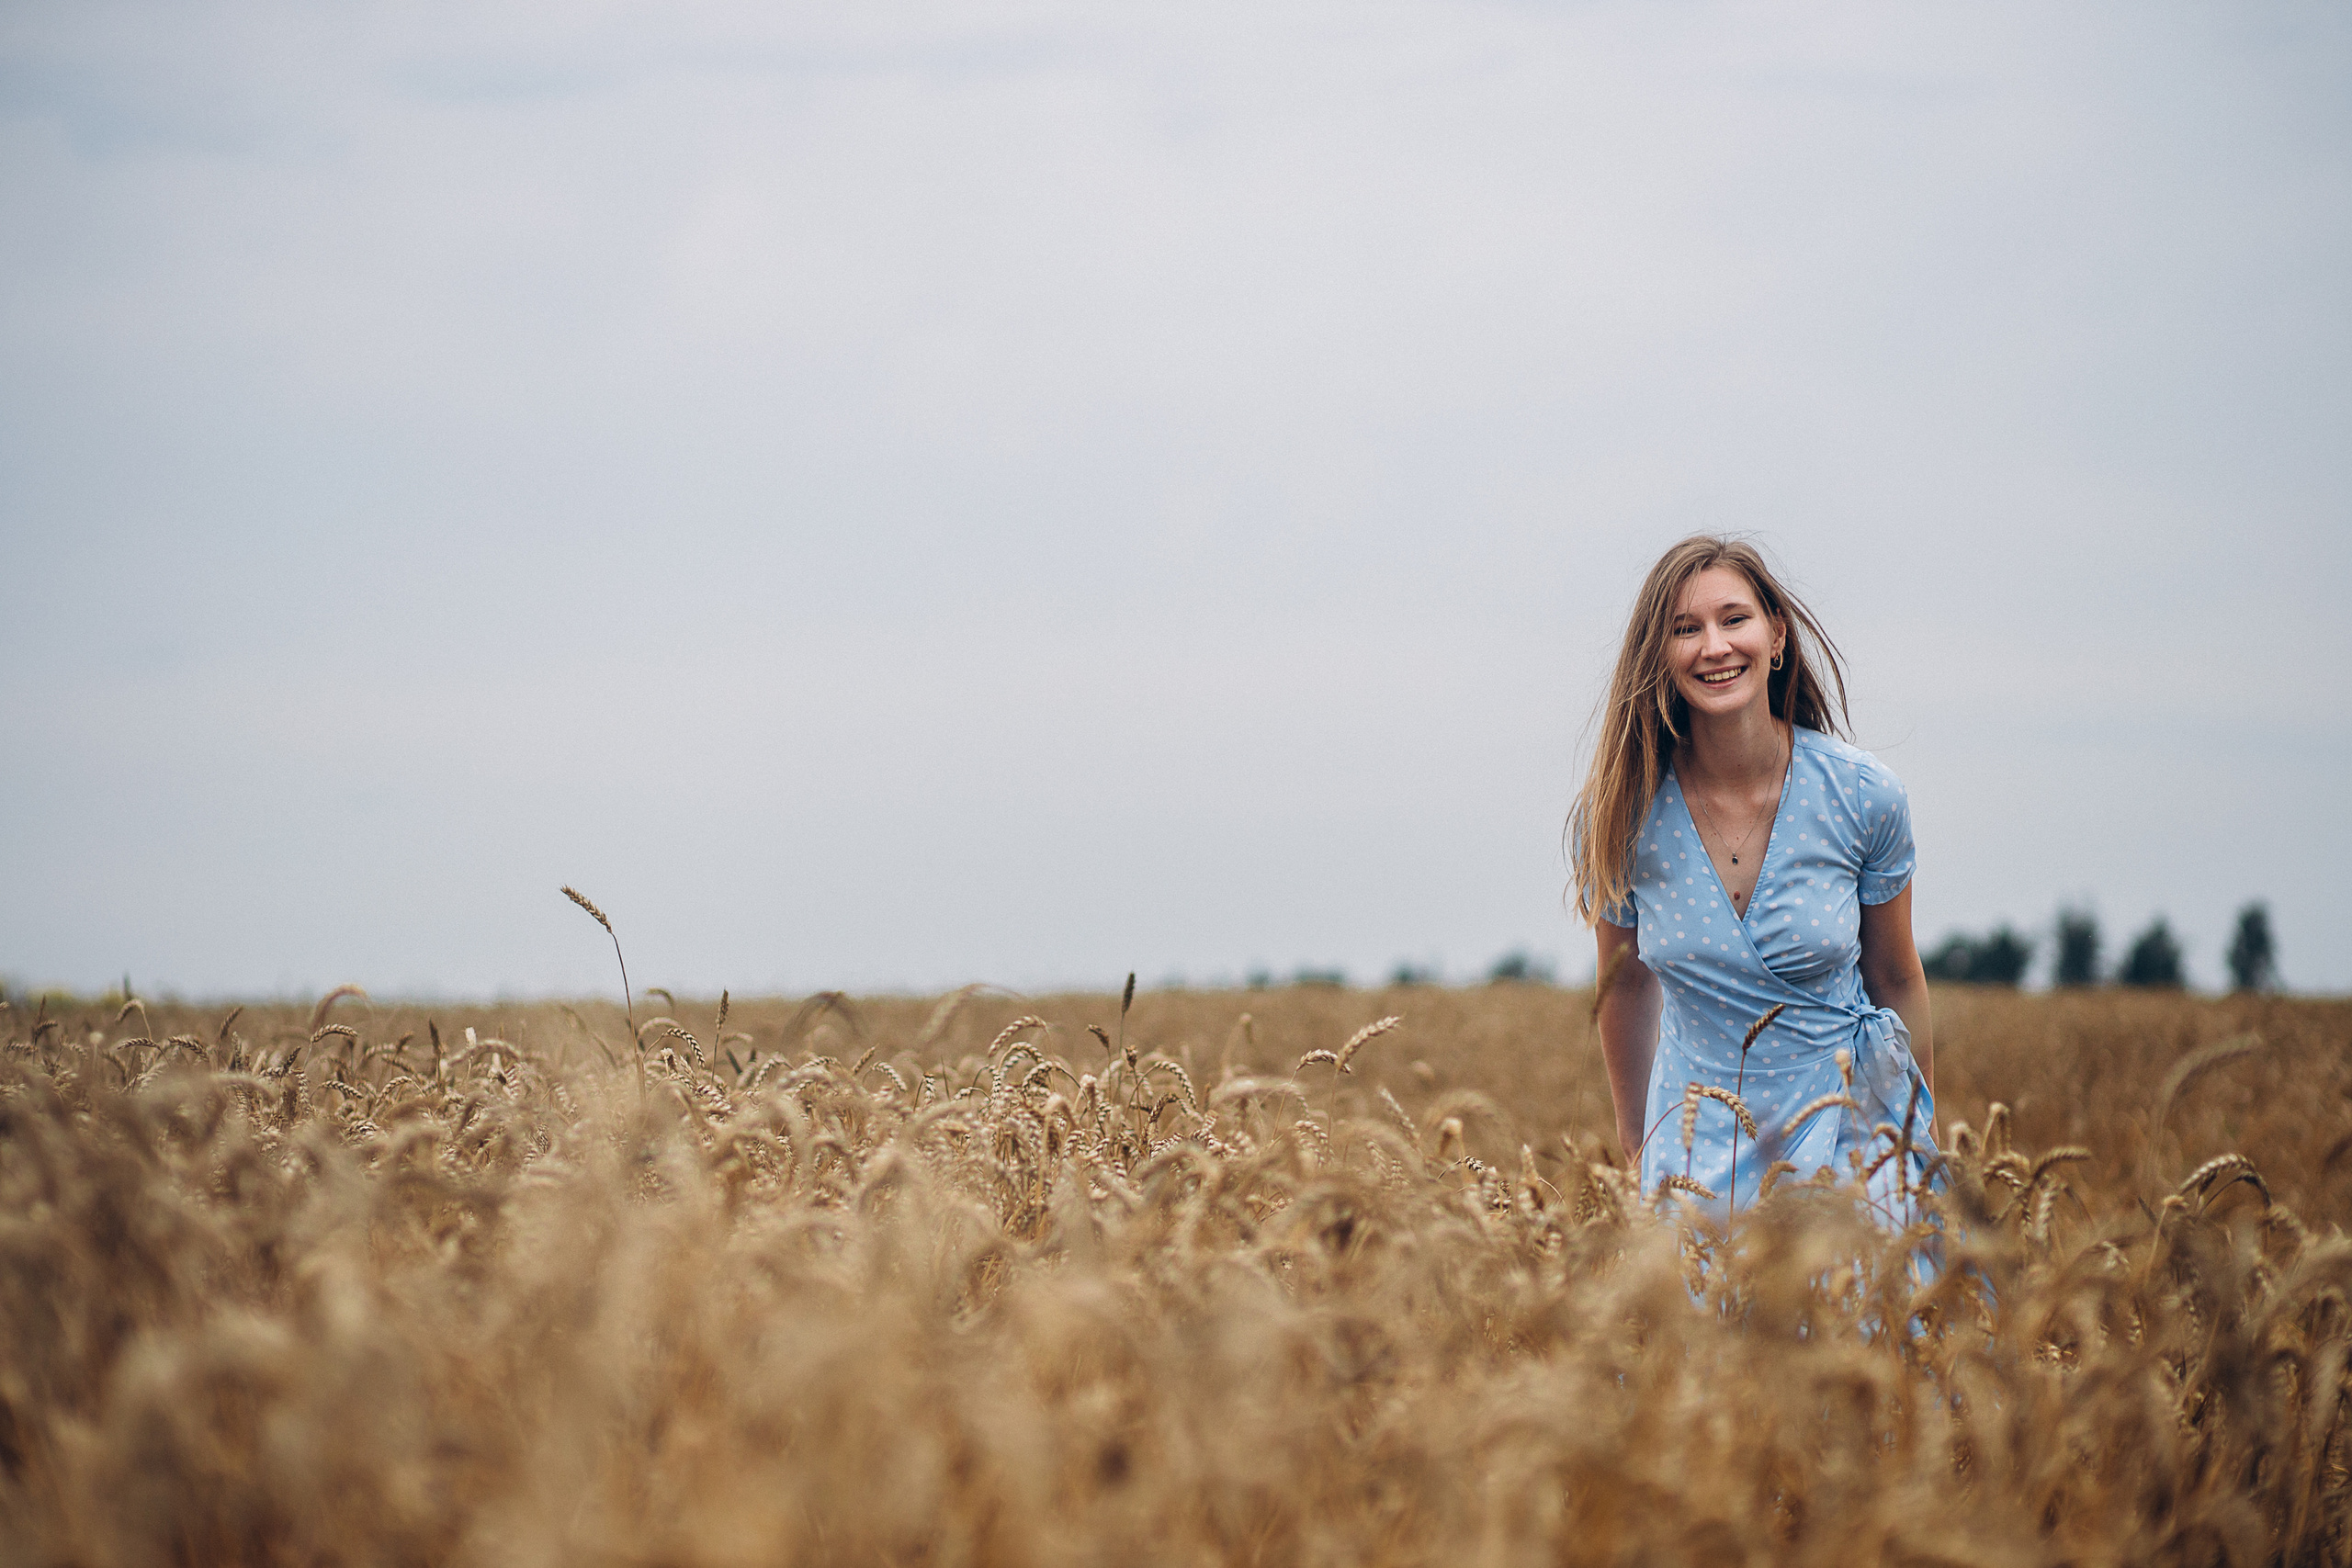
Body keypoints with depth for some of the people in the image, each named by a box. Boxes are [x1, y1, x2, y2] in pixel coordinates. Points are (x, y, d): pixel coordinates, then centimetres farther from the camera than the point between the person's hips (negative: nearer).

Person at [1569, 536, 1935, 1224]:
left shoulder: (1864, 797, -12)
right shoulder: (1617, 817, -11)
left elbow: (1898, 980, 3)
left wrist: (1926, 1142, 12)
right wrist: (1637, 1141, 17)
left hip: (1849, 1139, 0)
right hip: (1701, 1154, 1)